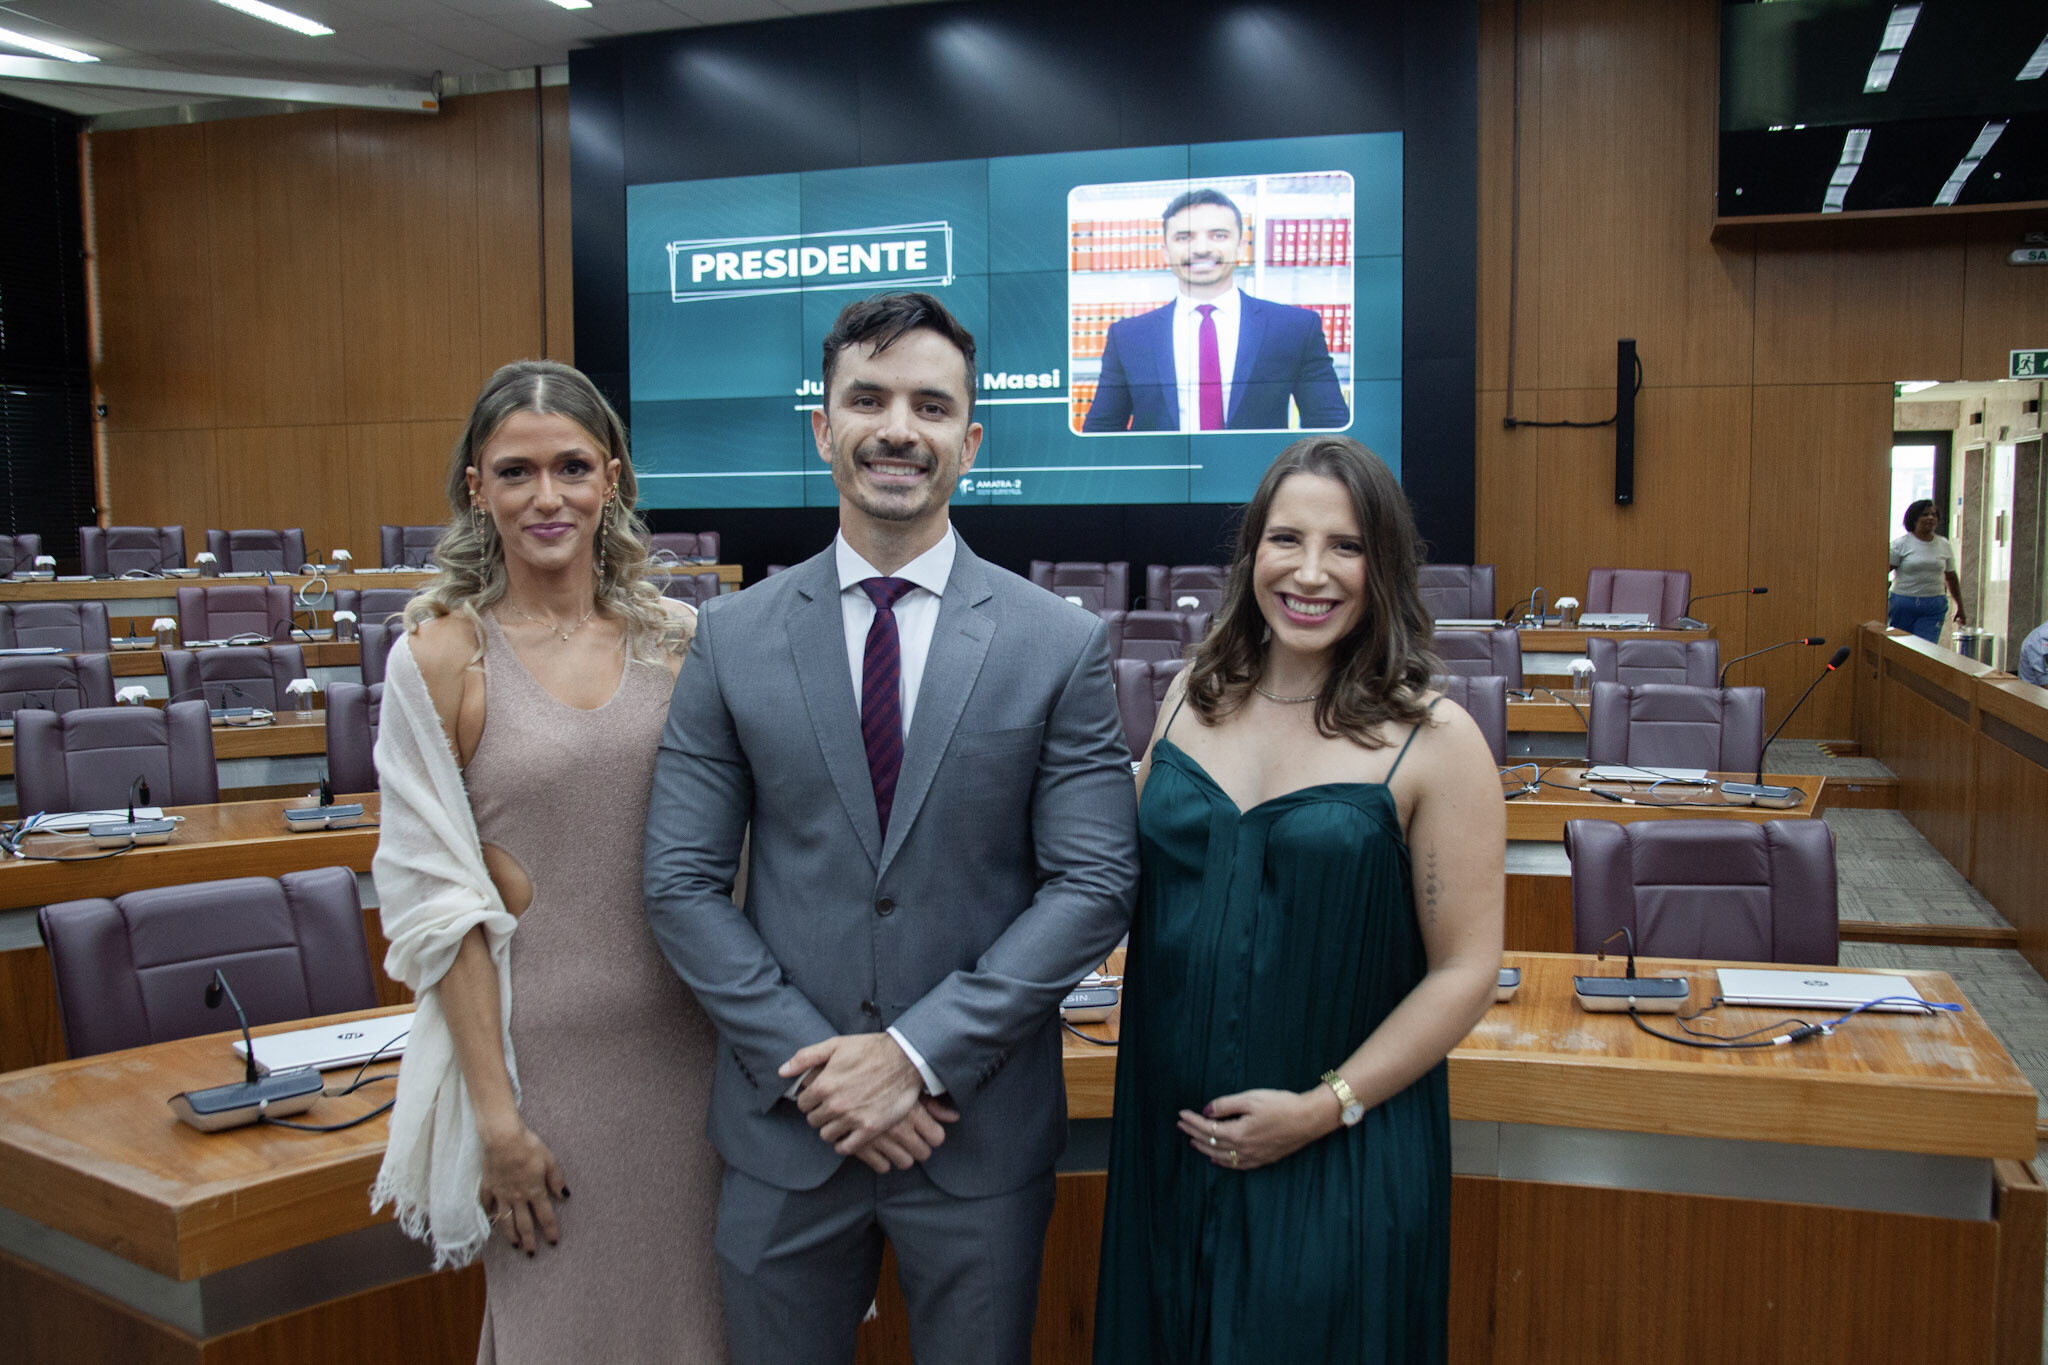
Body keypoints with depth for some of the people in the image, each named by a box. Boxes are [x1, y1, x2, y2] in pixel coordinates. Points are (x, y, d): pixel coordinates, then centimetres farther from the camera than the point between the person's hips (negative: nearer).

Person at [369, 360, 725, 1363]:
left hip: (684, 1036, 3)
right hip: (538, 1041, -3)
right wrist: (496, 1113, -10)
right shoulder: (440, 657, -7)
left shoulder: (675, 638, 2)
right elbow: (438, 902, -8)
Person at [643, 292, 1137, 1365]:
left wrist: (922, 1054, -15)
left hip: (979, 1126, -1)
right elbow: (682, 882, -2)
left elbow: (1094, 883, -8)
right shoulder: (731, 640, -1)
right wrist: (813, 1064, -11)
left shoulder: (1061, 645, -5)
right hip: (783, 1124, 1)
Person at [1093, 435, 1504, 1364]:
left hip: (1338, 1160, -4)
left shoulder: (1434, 743, -11)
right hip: (1167, 1135, 4)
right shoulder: (1193, 696, 2)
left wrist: (1329, 1105, -14)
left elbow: (1466, 970, -9)